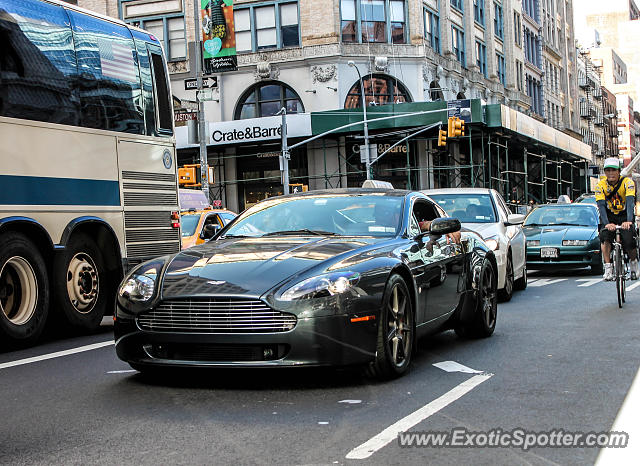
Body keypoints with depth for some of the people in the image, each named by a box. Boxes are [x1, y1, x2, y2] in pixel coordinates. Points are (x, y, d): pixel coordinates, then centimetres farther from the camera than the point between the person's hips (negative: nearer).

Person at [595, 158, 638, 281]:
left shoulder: (627, 182, -16)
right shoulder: (600, 185, -12)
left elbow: (630, 202, -29)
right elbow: (601, 206, -22)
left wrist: (629, 221, -45)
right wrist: (607, 223, -39)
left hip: (625, 216, -1)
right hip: (609, 216, 1)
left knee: (628, 242, -20)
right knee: (605, 237, -26)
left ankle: (633, 264, 10)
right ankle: (608, 268, -19)